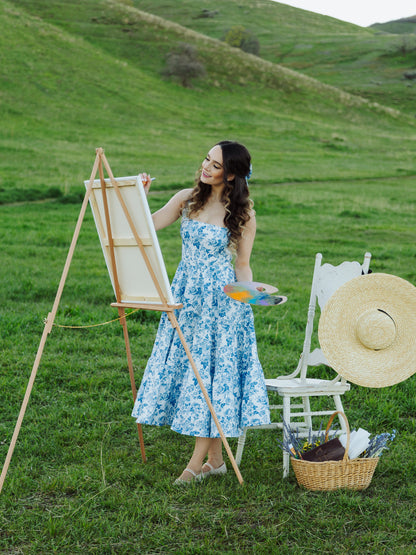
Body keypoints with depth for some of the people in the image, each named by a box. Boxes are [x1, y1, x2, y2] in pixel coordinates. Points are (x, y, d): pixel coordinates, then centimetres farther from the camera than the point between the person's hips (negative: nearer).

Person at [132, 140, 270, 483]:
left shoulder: (242, 212, -7)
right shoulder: (187, 199, 4)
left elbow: (242, 264, -2)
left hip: (221, 298, -5)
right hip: (186, 294, 5)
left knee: (211, 370, -2)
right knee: (186, 367, 7)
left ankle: (199, 460, 7)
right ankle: (215, 458, 17)